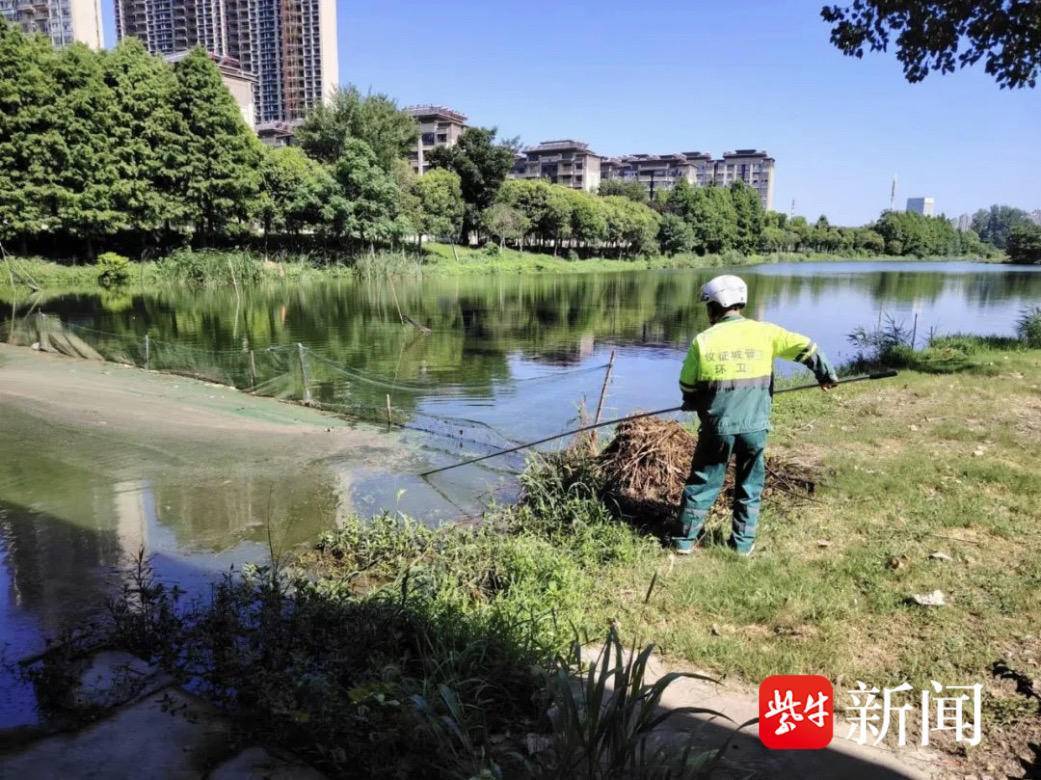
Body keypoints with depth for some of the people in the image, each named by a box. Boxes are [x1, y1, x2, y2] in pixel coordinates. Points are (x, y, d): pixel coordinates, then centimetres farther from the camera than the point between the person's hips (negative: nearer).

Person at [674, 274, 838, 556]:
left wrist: (697, 405, 25)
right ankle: (743, 542, 24)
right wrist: (826, 375, 19)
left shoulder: (703, 340, -5)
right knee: (750, 486, 18)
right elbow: (806, 347, 2)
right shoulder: (763, 332, -3)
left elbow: (687, 386, 4)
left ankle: (686, 539, 19)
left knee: (702, 483, 13)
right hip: (755, 426, 1)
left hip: (717, 427, -1)